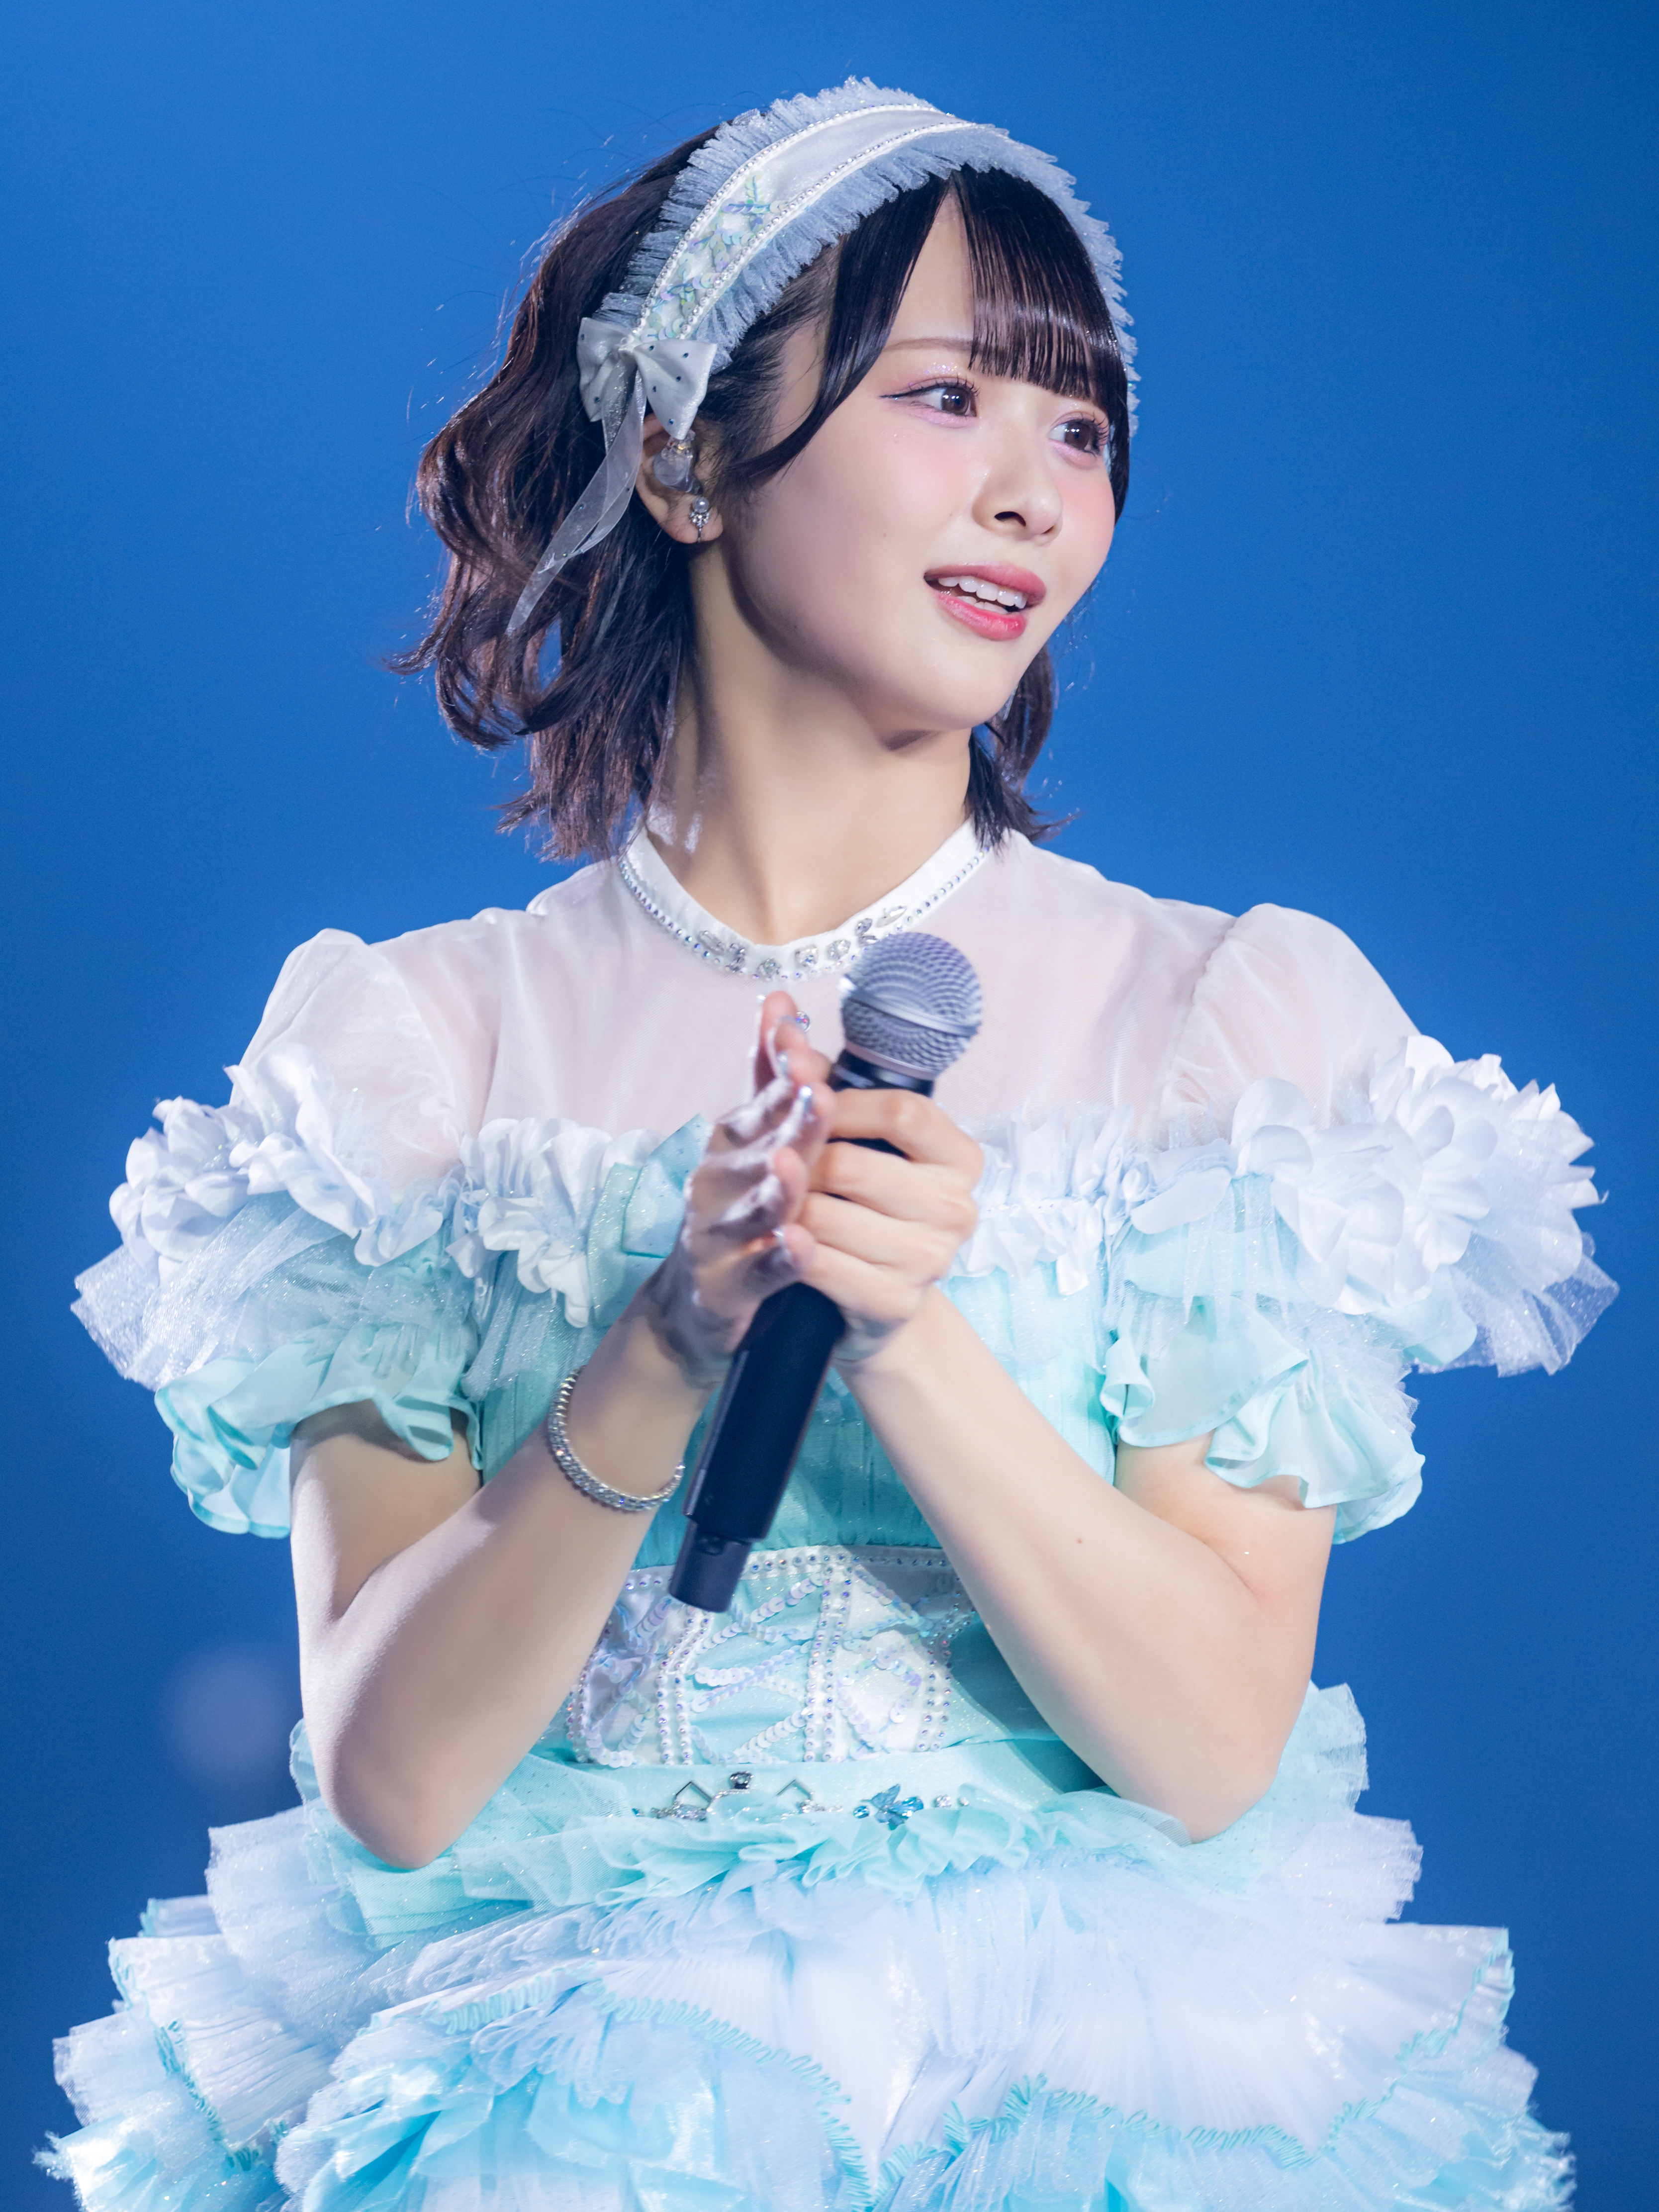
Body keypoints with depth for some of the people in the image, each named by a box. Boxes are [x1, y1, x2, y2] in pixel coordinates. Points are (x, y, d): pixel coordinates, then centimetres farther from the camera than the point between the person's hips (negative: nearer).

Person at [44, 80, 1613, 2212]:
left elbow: (1211, 1751, -4)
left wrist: (905, 1327, -17)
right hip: (533, 2023, 0)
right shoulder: (418, 1037, 4)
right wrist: (665, 1351, -18)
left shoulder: (1229, 1018, 4)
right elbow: (389, 1774, -4)